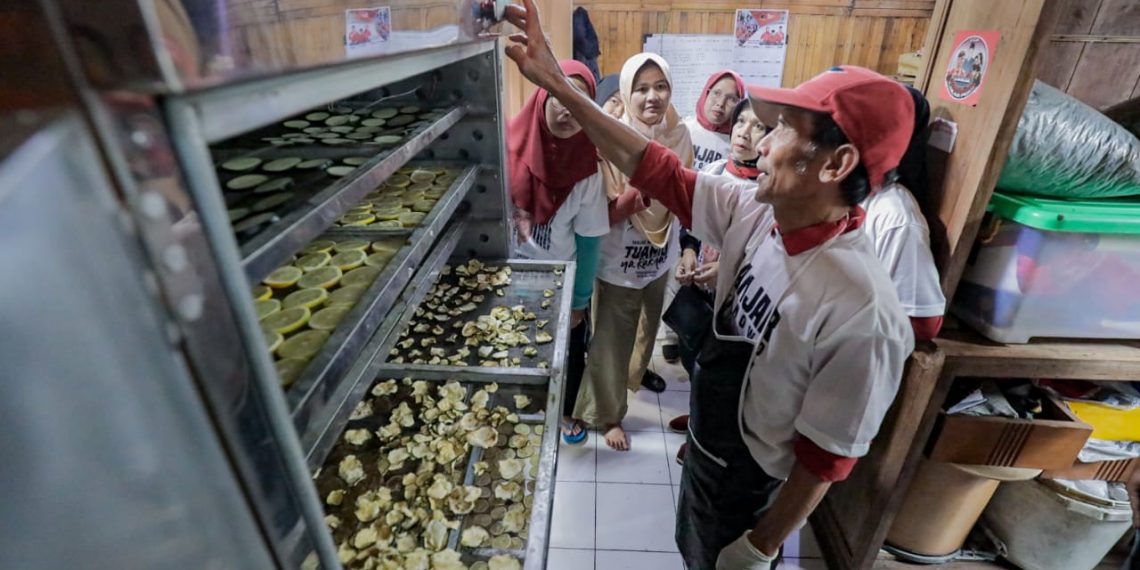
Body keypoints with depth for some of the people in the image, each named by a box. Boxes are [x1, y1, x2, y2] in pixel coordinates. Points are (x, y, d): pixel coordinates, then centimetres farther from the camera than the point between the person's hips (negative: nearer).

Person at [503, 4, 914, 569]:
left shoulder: (862, 315, -36)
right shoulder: (753, 211, -17)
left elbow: (827, 459, -25)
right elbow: (658, 170, -12)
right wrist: (557, 83, -14)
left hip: (748, 483, -6)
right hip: (704, 445, 6)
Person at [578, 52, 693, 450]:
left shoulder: (679, 135, -5)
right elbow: (607, 214, -19)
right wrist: (640, 189, -35)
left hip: (661, 256, 5)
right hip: (619, 262, -5)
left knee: (648, 325, 27)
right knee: (613, 342, 7)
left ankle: (638, 371, 57)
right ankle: (608, 414, 28)